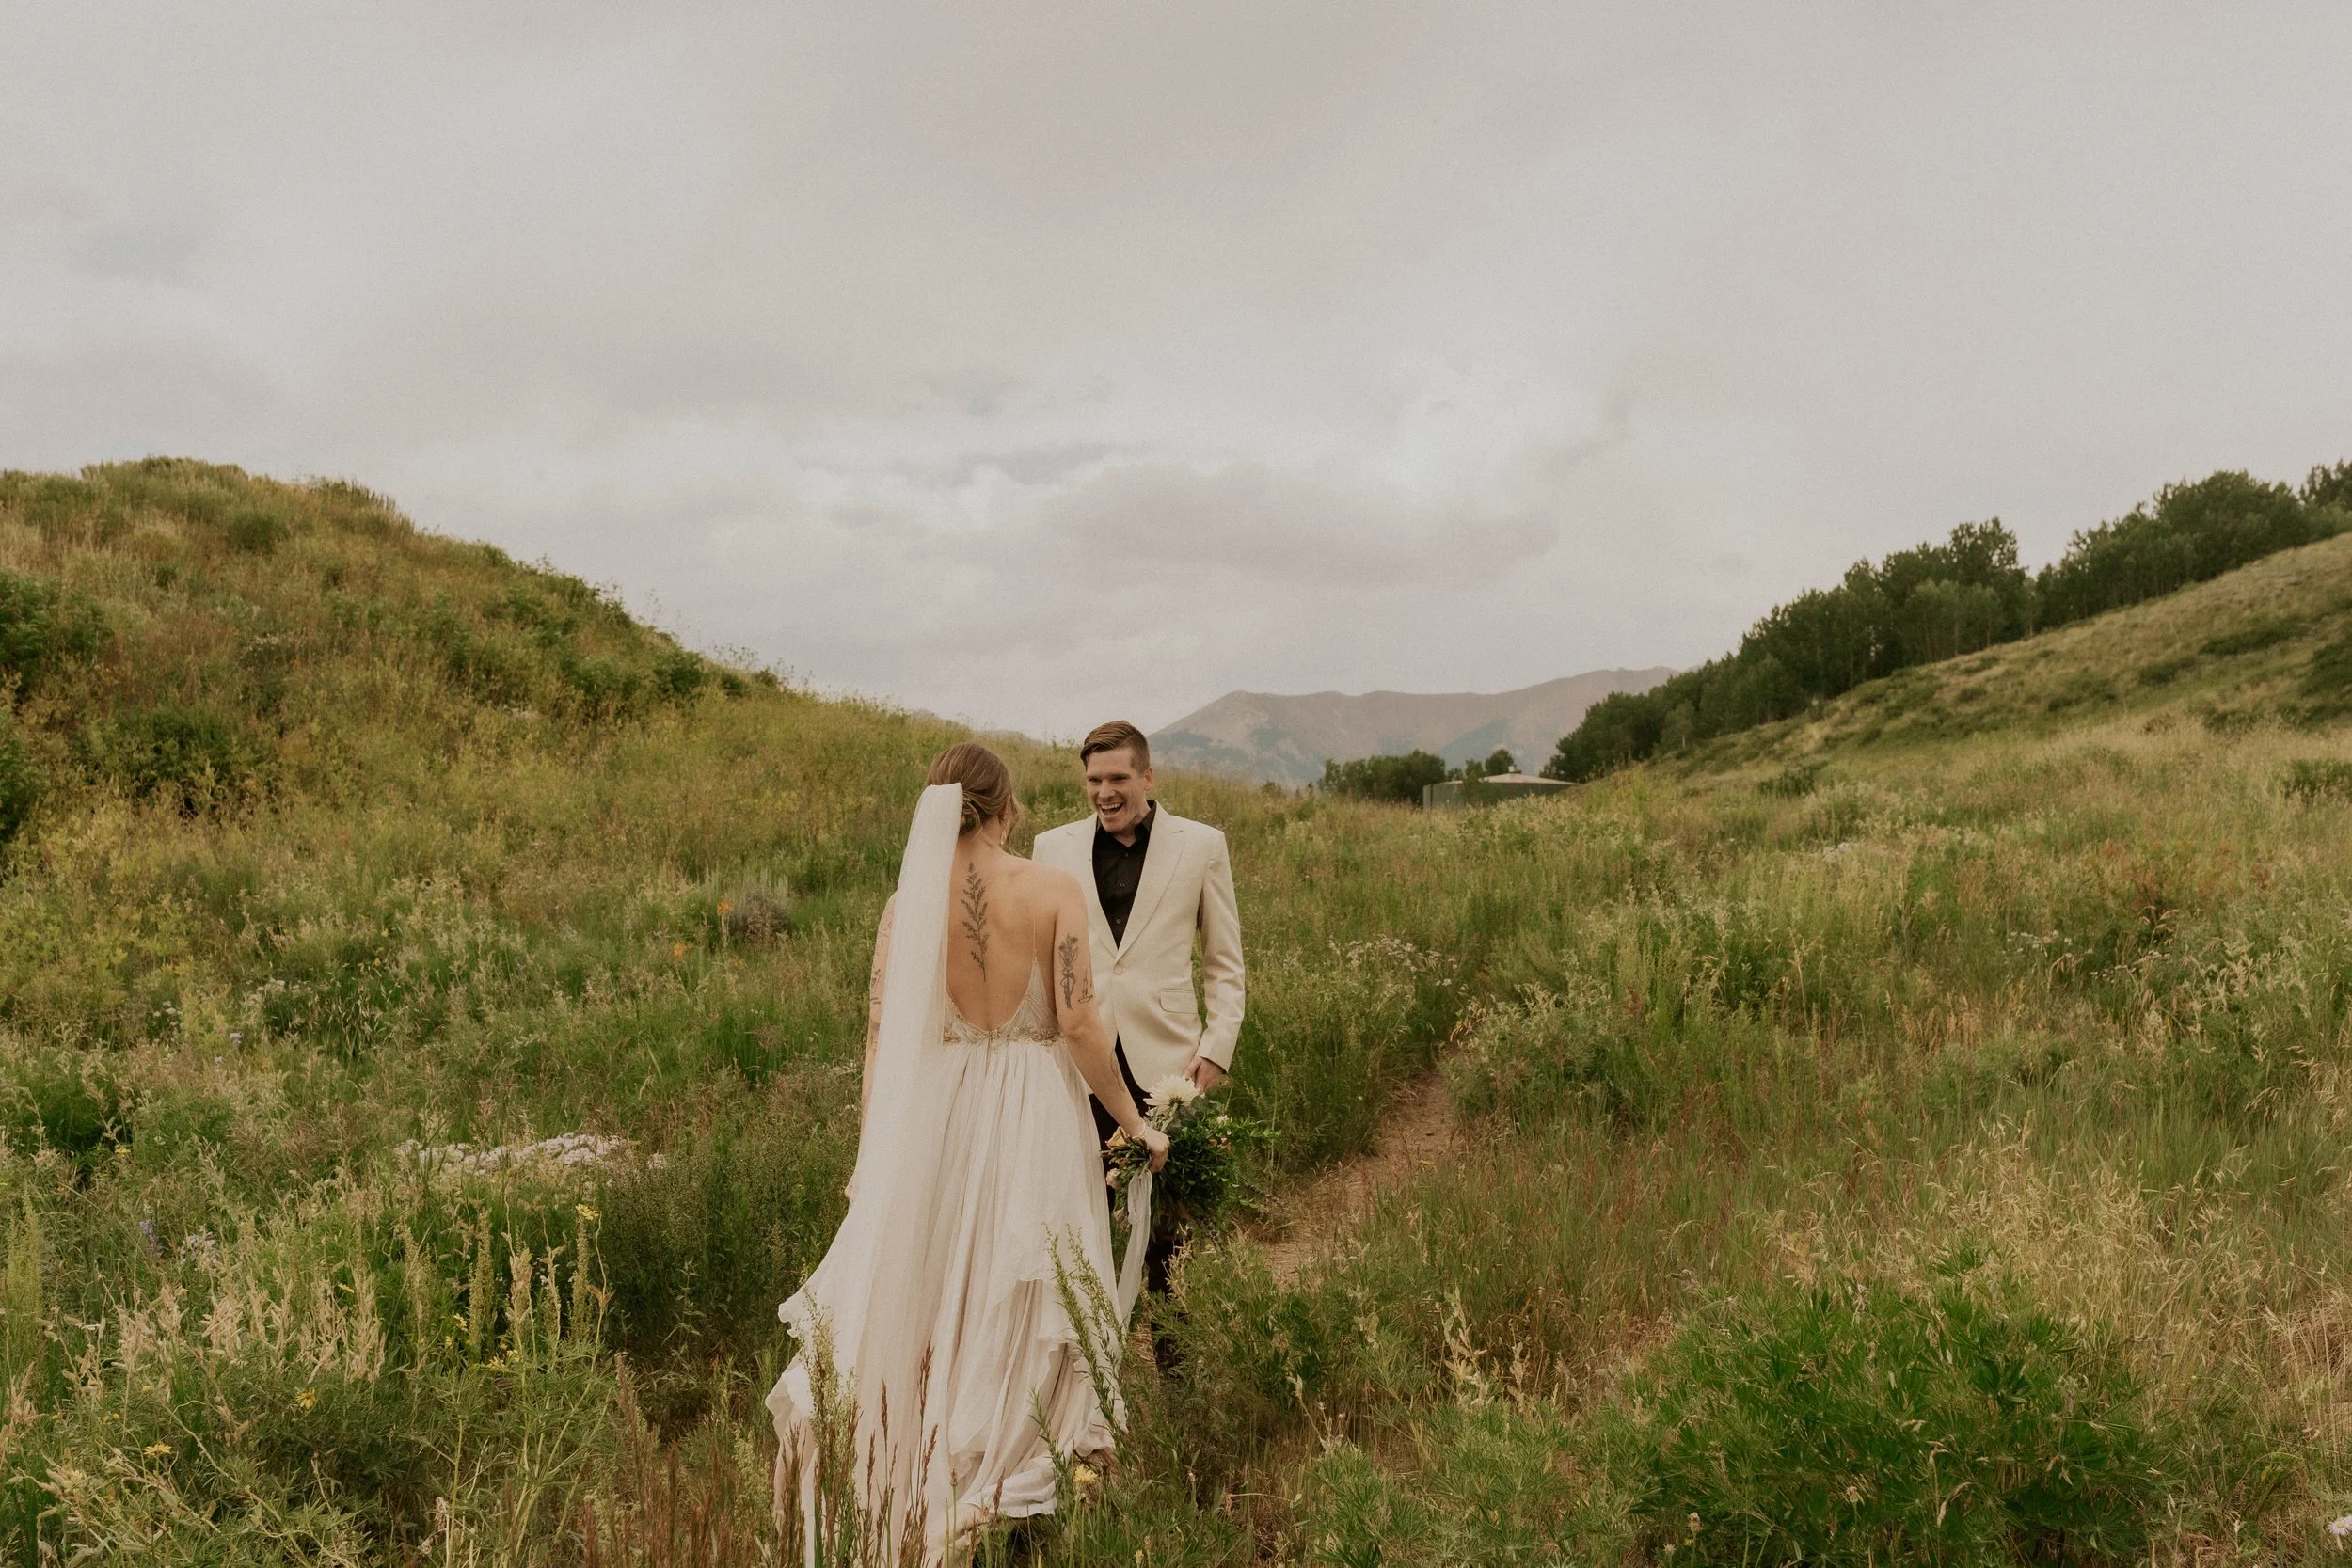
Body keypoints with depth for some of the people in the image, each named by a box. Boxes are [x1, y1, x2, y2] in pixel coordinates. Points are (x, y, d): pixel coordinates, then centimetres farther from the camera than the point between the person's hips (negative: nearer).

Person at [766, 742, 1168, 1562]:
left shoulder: (908, 902, -2)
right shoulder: (1054, 890, -8)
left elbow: (881, 1035, -2)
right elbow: (1078, 1024, -13)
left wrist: (870, 1153, 8)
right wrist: (1135, 1123, -1)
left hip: (936, 1116, 2)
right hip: (1035, 1118, -2)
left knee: (925, 1301, 18)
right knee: (1020, 1310, 11)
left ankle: (921, 1483, 30)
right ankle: (1007, 1490, 20)